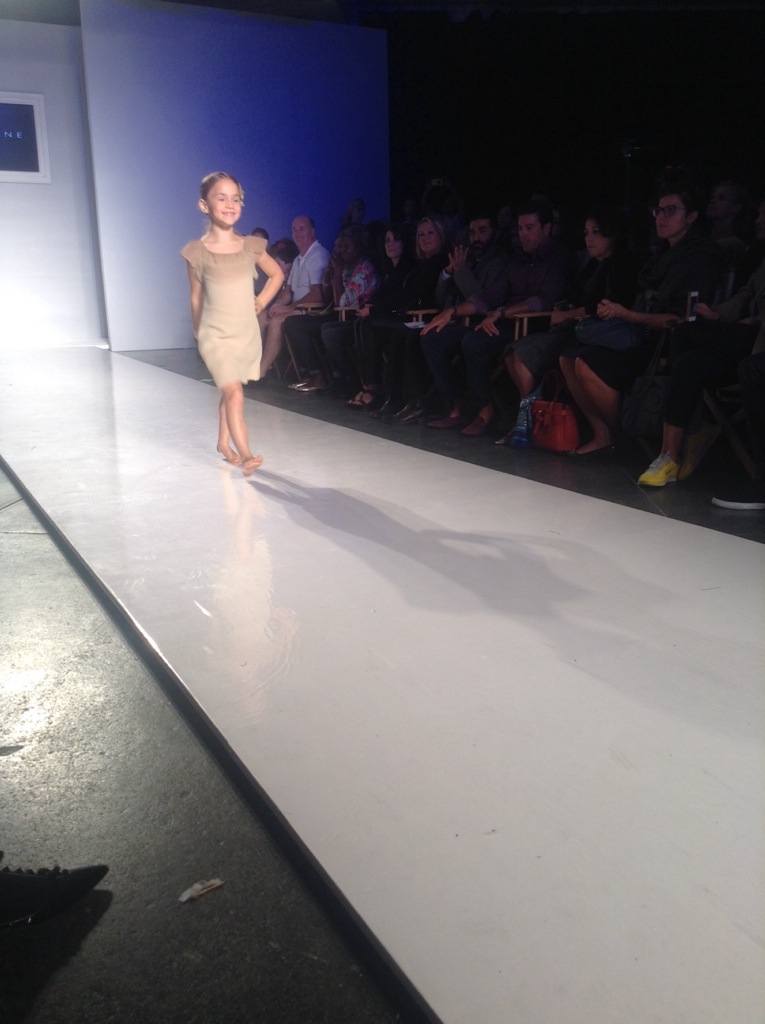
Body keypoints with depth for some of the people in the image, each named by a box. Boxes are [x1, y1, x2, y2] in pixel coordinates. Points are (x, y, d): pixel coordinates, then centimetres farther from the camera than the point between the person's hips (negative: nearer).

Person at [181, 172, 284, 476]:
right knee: (234, 394, -17)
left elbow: (276, 274, 17)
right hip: (216, 336, -4)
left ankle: (224, 442, 33)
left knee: (229, 392, 16)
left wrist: (262, 301, 4)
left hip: (248, 334, 4)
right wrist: (198, 333, 9)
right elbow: (196, 298, 3)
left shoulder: (251, 246, 0)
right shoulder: (197, 252, -7)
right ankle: (245, 454, -21)